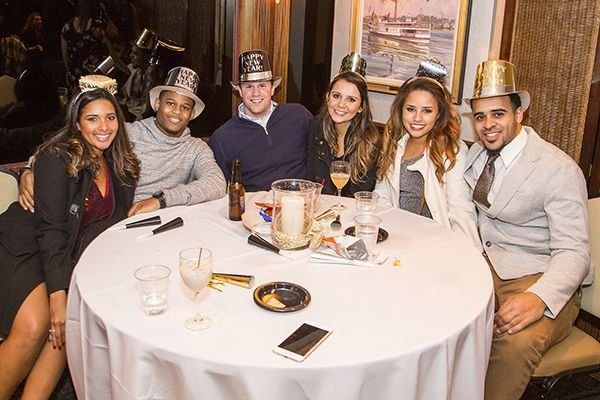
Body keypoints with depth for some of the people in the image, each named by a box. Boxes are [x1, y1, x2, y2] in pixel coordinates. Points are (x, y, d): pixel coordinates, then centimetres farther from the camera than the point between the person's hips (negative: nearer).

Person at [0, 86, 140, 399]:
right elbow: (50, 228, -19)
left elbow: (110, 221, 11)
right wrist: (58, 294, -25)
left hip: (67, 258, 5)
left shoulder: (118, 167, 6)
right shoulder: (57, 159, -14)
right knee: (35, 324, -29)